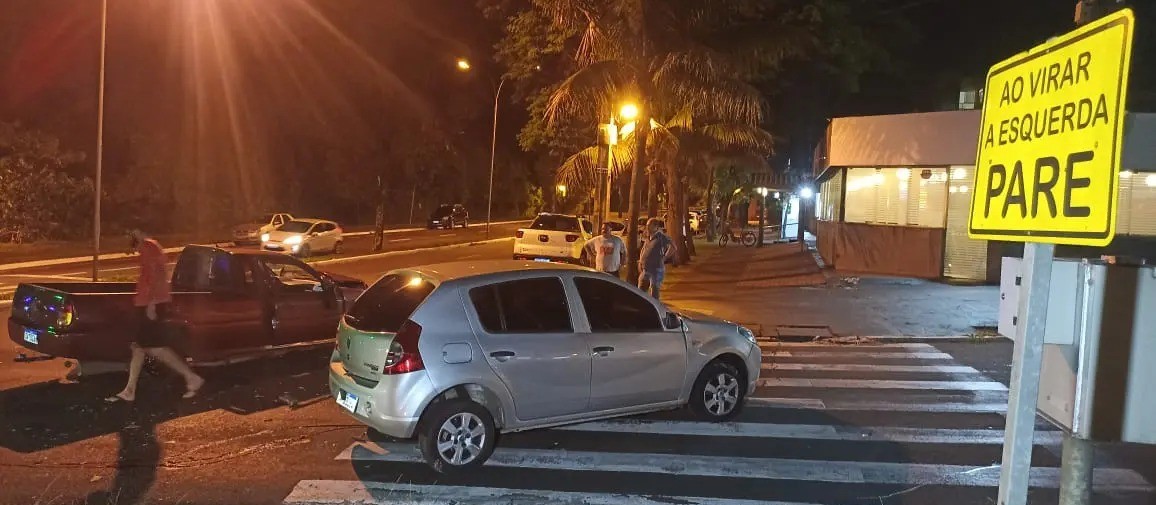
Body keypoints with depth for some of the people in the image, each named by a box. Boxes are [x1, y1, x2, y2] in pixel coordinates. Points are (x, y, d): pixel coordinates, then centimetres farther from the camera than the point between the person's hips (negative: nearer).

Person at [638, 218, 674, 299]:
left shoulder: (661, 237, -11)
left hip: (656, 270, -8)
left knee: (654, 295, -1)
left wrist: (664, 258, -17)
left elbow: (672, 247, -24)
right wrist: (640, 261, 16)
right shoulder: (648, 238, 13)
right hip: (645, 270, 8)